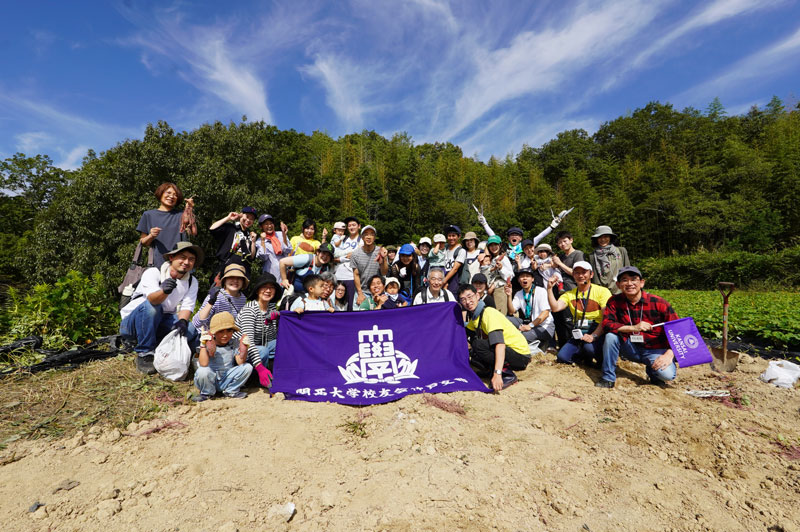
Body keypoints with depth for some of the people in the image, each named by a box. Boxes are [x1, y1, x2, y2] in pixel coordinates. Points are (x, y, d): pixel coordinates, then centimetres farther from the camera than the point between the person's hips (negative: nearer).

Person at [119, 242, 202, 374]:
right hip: (131, 324, -3)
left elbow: (187, 306, -8)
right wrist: (164, 291, -55)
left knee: (191, 330, -25)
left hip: (159, 325, 3)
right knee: (150, 306, -35)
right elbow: (152, 299, -33)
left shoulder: (192, 282, 0)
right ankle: (144, 354, -22)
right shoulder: (153, 272, -15)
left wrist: (182, 321, -29)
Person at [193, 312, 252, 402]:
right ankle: (207, 393, 0)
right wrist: (203, 344, -31)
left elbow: (240, 362, -12)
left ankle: (230, 391, 5)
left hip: (226, 380, 3)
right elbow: (203, 364, -27)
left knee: (248, 367, -18)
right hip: (210, 380, -2)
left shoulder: (234, 344, -1)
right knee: (203, 371, -35)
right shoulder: (208, 344, -11)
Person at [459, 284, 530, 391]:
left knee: (478, 345, -26)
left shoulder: (489, 313, -20)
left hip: (521, 356, -8)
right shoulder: (474, 316, 7)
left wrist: (497, 374, -40)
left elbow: (500, 345, -32)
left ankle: (508, 374, -15)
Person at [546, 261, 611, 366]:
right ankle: (586, 355, 15)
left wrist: (594, 336, -22)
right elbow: (555, 308, -8)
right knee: (562, 357, -13)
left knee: (590, 347, -34)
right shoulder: (569, 294, 9)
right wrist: (550, 288, -15)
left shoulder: (602, 291, -3)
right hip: (577, 334, 4)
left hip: (598, 333, -4)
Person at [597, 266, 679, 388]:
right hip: (630, 348, 1)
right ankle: (608, 378, -13)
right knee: (611, 336, -26)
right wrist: (633, 328, -31)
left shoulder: (659, 303, -12)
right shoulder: (615, 301, -8)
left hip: (655, 350, -1)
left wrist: (669, 354, -21)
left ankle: (652, 370, 12)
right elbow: (606, 324, -18)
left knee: (667, 374, -28)